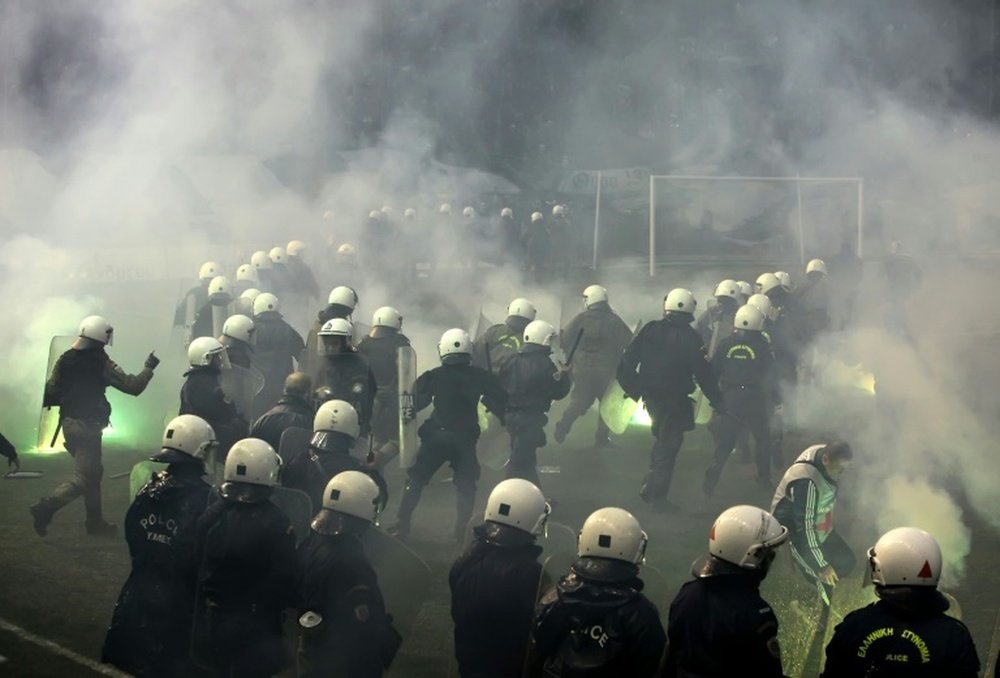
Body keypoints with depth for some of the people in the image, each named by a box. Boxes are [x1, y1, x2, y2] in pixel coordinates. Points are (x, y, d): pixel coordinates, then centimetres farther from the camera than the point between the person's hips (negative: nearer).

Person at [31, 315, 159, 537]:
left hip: (68, 424, 7)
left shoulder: (65, 360, 3)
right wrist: (148, 368, 3)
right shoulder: (101, 364, -13)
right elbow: (132, 386, -13)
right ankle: (45, 508, -24)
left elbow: (50, 393, 1)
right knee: (82, 479, -5)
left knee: (93, 471, 22)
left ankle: (95, 521, 28)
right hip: (88, 427, -7)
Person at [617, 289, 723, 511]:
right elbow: (703, 373, -12)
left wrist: (634, 389, 13)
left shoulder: (650, 330, 0)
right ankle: (657, 494, 2)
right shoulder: (691, 338, -11)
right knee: (669, 445, 3)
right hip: (675, 400, -5)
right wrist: (717, 401, -3)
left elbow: (627, 362, 1)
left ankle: (650, 487, 23)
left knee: (662, 440, 24)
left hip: (651, 397, 5)